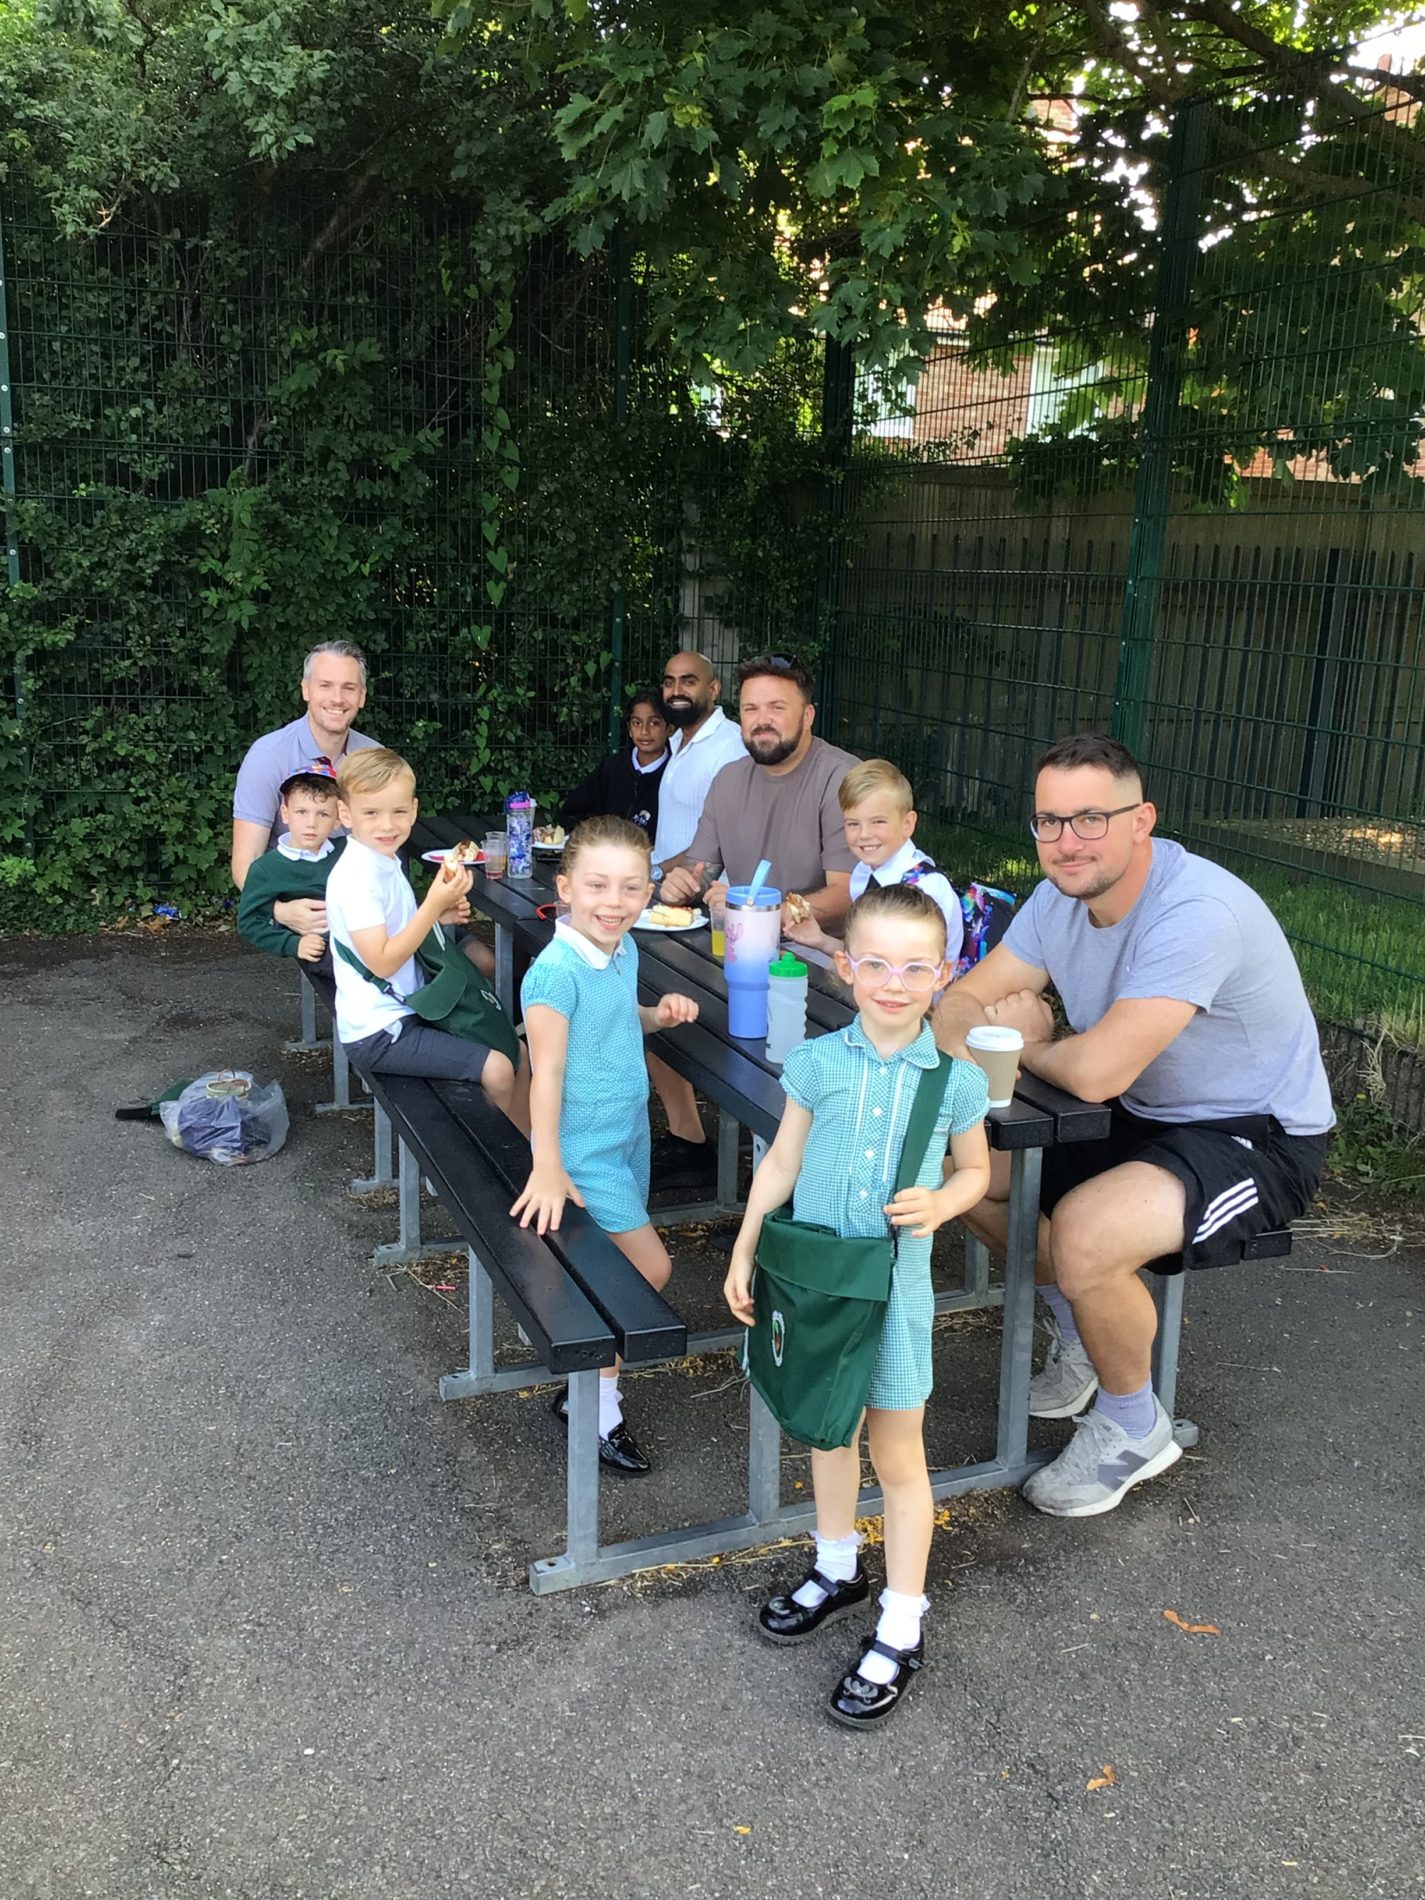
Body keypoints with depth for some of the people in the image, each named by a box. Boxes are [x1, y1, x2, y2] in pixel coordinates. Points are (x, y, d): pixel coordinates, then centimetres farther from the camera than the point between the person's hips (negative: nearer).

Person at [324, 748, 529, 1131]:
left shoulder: (385, 862, 7)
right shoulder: (356, 877, -21)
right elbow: (382, 962, -25)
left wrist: (438, 914, 1)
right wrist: (433, 904, -27)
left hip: (409, 1010, 10)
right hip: (378, 1033, -10)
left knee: (518, 1054, 10)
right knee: (496, 1070, -17)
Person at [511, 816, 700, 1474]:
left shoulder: (623, 952, 1)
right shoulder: (556, 970, -23)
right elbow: (547, 1073, -24)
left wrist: (658, 1014, 0)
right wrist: (546, 1168, -26)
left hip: (629, 1135, 8)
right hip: (585, 1149, -8)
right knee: (650, 1268, -7)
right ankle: (597, 1407, 9)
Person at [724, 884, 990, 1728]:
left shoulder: (956, 1079, -9)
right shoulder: (819, 1062, -7)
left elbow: (976, 1169, 5)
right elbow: (782, 1163, 2)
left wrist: (940, 1203, -16)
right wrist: (744, 1253, 0)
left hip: (895, 1286, -2)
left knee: (898, 1454, 7)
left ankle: (901, 1632, 22)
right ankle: (839, 1571, 43)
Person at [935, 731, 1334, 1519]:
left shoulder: (1196, 912, -31)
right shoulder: (1059, 899, -3)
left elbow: (1097, 1071, -35)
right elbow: (958, 1008, -3)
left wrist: (1029, 1045, -13)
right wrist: (987, 1033, -28)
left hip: (1257, 1139, -8)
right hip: (1144, 1119, 9)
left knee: (1084, 1233, -31)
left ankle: (1134, 1429, -1)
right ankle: (1077, 1330, 24)